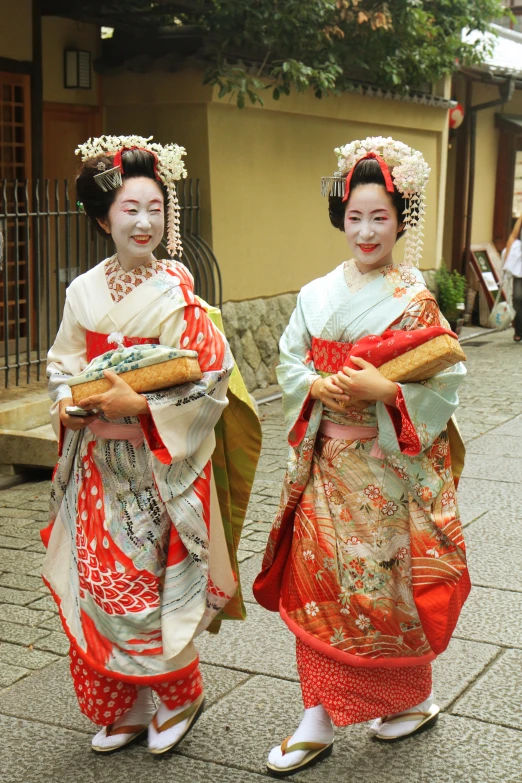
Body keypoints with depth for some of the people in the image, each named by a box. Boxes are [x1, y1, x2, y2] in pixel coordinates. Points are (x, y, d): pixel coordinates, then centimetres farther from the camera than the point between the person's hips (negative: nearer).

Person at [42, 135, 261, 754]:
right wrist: (68, 401, -8)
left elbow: (211, 379, -13)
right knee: (99, 583, 8)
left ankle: (178, 697, 26)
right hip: (97, 464, 5)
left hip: (160, 464, -4)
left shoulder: (177, 292, -9)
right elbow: (63, 363, 13)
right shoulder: (84, 291, 5)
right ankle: (123, 708, 26)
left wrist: (139, 405, -21)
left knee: (156, 582, 1)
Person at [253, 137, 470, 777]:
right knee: (318, 580, 5)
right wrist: (320, 388, -11)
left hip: (390, 463, -4)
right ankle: (318, 721, 16)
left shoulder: (414, 300, -6)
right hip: (326, 460, 4)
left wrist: (384, 390, -21)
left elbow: (444, 381, -8)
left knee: (389, 580, 5)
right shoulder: (316, 295, 6)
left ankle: (413, 699, 30)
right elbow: (289, 365, 8)